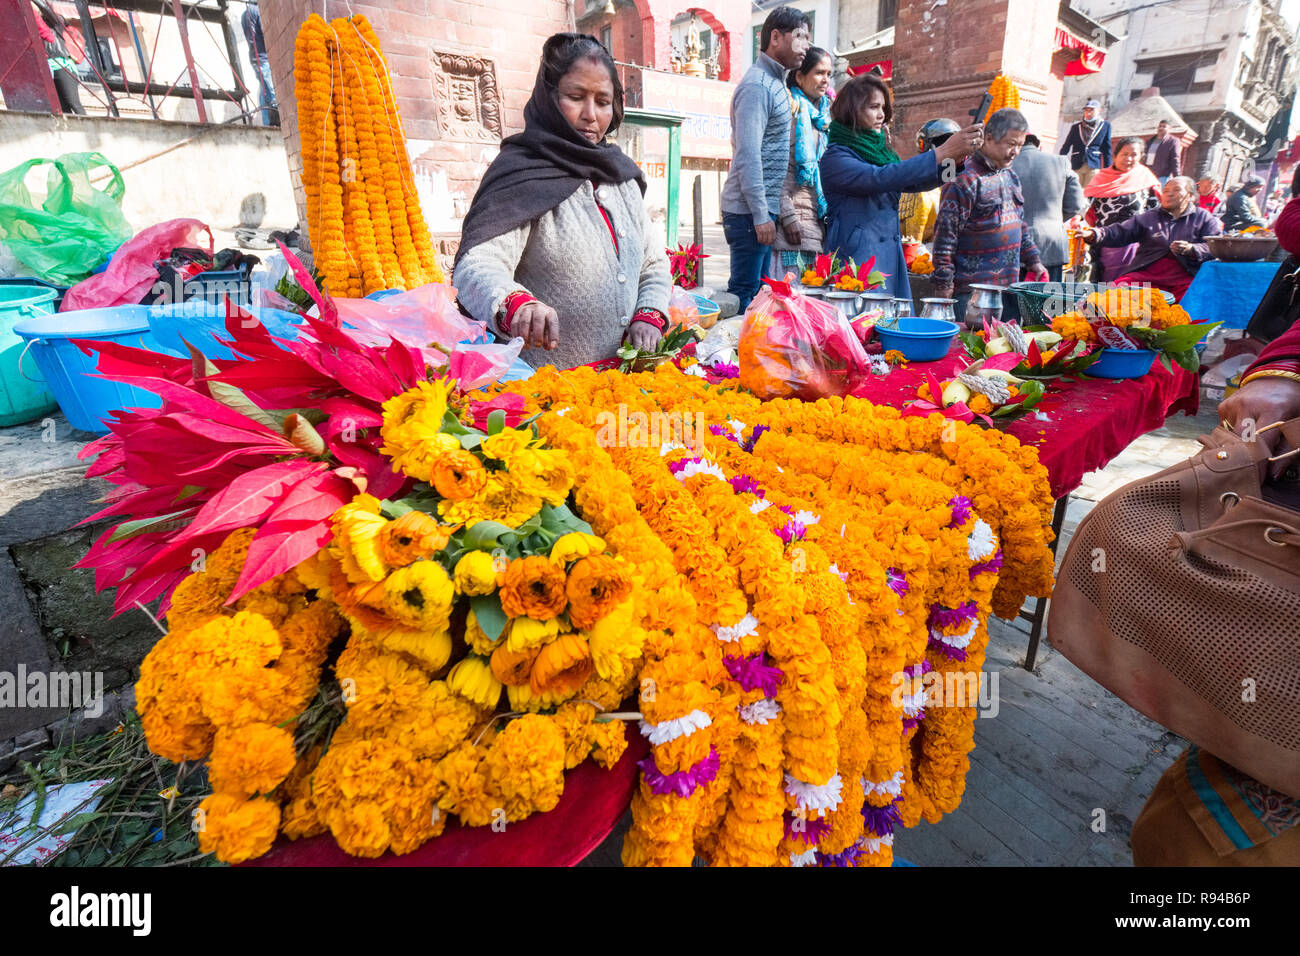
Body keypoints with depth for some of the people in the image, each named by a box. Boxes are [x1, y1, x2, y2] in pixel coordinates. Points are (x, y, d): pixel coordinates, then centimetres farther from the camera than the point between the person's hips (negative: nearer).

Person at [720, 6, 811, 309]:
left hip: (762, 209, 10)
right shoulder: (757, 85, -11)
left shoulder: (774, 84, 19)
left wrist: (768, 210, 17)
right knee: (745, 292, -7)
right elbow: (747, 155, -19)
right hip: (749, 211, -10)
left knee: (756, 290, 12)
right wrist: (761, 215, -22)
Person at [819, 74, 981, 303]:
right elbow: (880, 178, -20)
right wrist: (942, 153, -21)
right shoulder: (835, 157, -6)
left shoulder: (881, 150, 18)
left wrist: (954, 161, -6)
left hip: (891, 255, 7)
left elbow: (914, 183, 11)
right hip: (858, 256, -7)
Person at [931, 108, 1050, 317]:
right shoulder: (966, 180, -12)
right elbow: (946, 234, -16)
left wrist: (1033, 261, 21)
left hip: (1009, 283, 8)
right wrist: (943, 285, -18)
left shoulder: (1011, 176, 16)